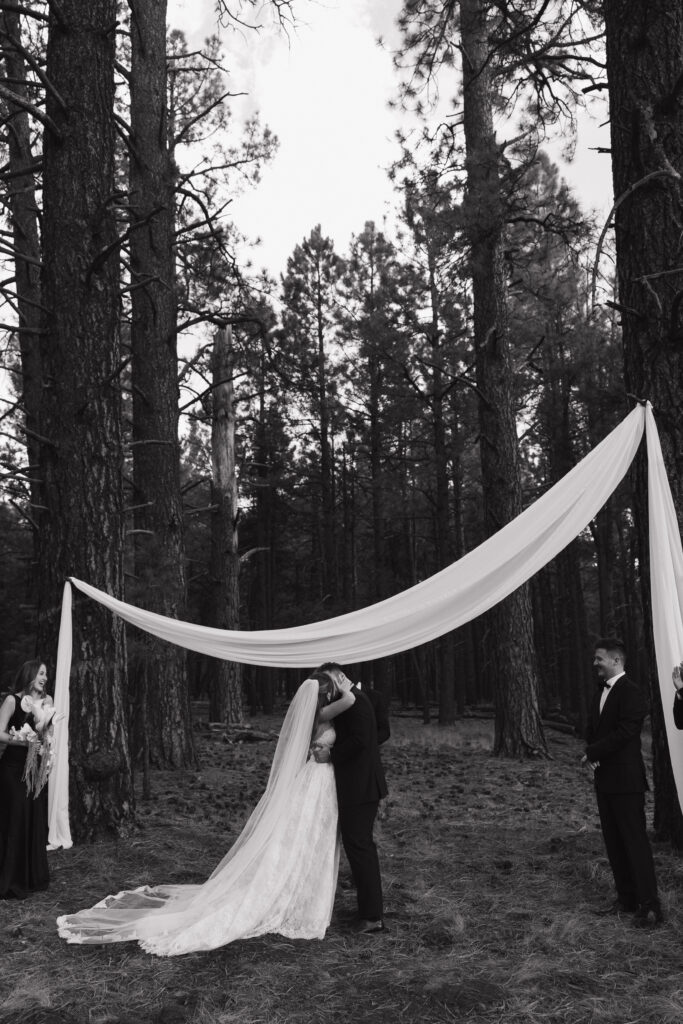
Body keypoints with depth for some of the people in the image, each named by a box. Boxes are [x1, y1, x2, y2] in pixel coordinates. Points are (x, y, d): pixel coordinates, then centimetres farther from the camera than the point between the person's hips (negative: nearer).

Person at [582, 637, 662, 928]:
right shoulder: (602, 691, 12)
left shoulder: (630, 692, -16)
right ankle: (626, 898, 24)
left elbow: (624, 733, -21)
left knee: (635, 841, -4)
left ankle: (649, 906, 4)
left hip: (626, 781, -9)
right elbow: (593, 728, 17)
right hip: (604, 779, 9)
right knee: (613, 842, 14)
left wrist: (592, 753, -12)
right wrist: (590, 753, -3)